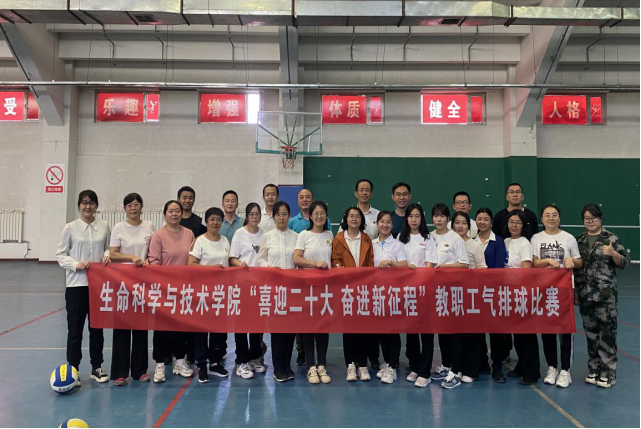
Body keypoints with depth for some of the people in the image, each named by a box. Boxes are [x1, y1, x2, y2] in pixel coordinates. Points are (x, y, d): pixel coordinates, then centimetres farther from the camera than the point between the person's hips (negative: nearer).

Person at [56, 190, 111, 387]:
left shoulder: (105, 227, 3)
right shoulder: (70, 228, -2)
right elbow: (60, 255, 0)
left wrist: (107, 256, -9)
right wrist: (76, 264, -16)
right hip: (76, 284, -2)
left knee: (97, 327, 11)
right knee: (75, 328, 4)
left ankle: (97, 367, 25)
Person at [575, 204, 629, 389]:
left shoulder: (611, 239, -2)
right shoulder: (579, 241, 10)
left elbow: (624, 263, -2)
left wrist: (613, 253, -22)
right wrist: (574, 291, 11)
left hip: (606, 295, -4)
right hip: (585, 295, 4)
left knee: (607, 332, -3)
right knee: (591, 332, 11)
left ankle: (608, 373, 8)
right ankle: (594, 370, 23)